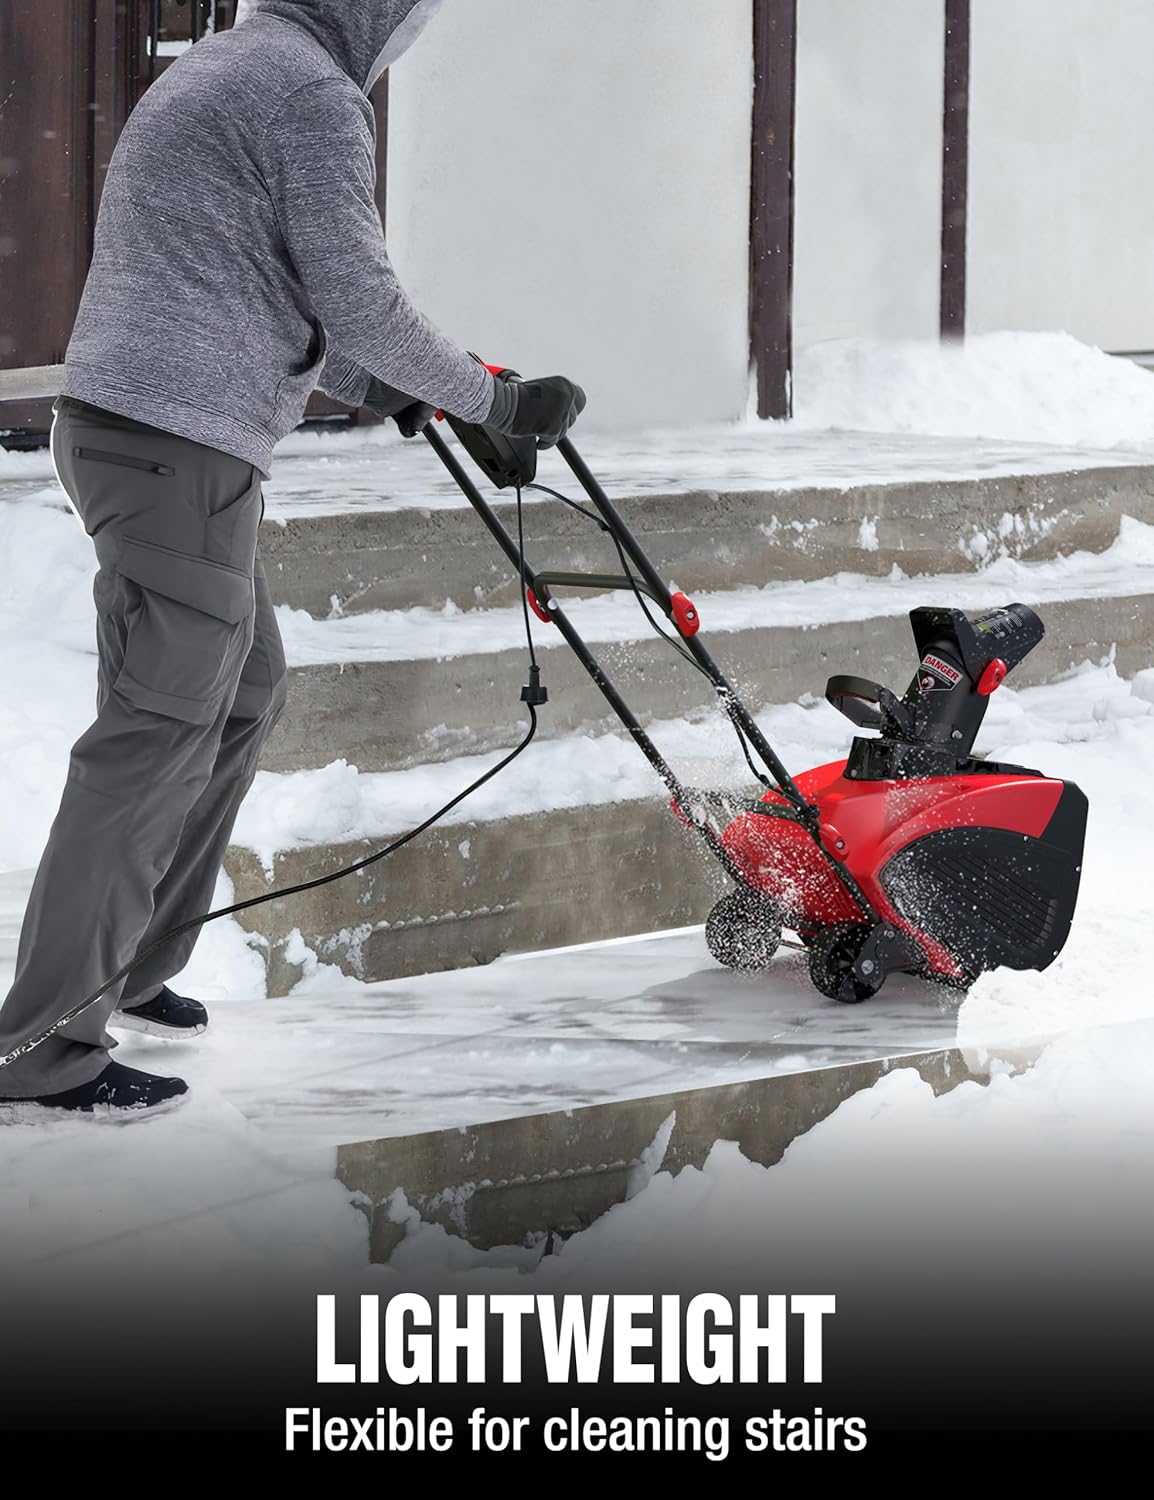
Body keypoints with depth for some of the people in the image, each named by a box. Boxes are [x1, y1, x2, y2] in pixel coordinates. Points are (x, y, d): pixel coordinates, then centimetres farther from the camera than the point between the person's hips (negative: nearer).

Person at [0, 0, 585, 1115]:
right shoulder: (314, 93, -9)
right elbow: (358, 302, -12)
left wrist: (379, 389, 36)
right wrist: (494, 402, 0)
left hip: (116, 425, 10)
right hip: (182, 448, -10)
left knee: (245, 687, 20)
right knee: (158, 736, -9)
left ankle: (128, 965, 26)